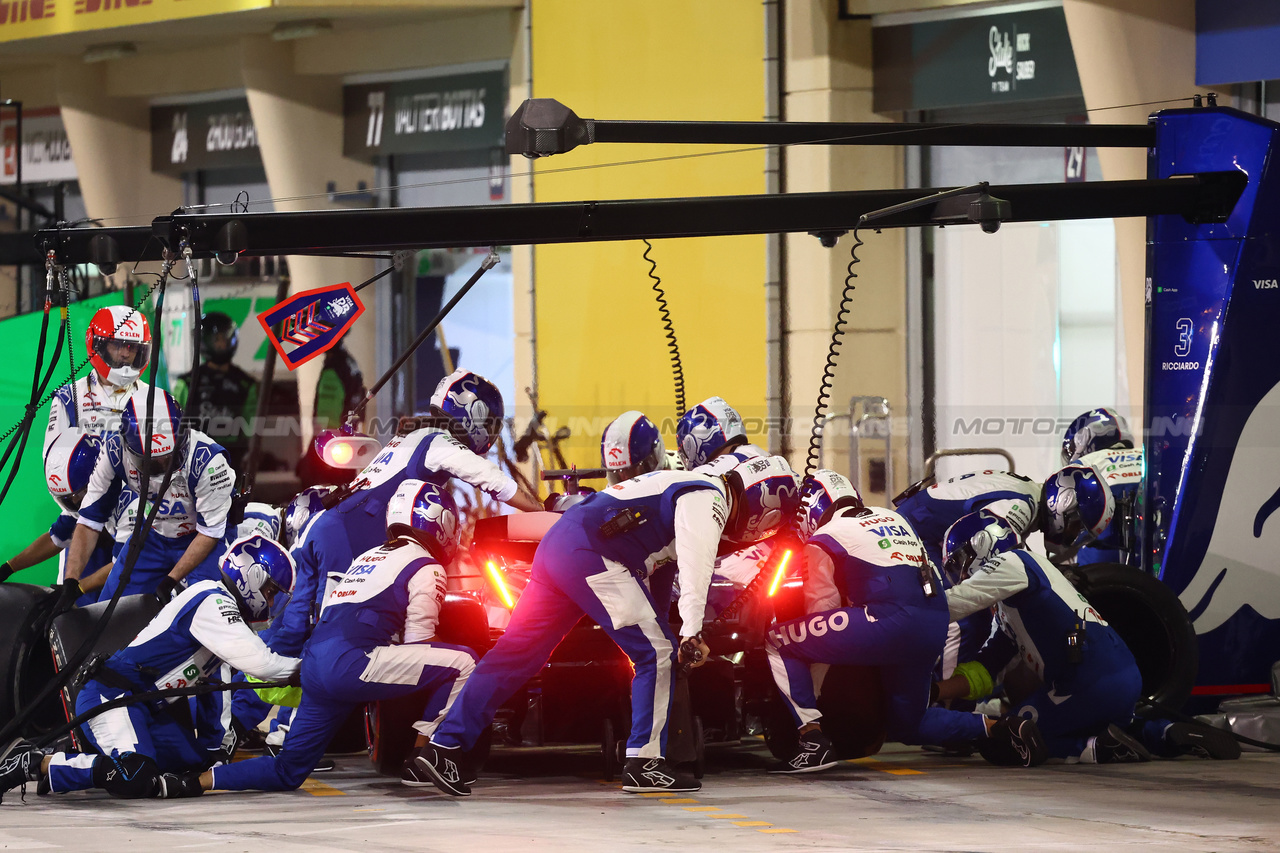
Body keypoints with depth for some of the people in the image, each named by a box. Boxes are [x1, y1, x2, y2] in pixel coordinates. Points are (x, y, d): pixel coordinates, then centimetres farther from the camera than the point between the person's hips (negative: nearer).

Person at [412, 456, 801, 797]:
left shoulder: (687, 486, 26)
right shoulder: (710, 499, -4)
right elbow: (695, 566, -19)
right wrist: (692, 631, -27)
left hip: (556, 544, 10)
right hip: (592, 555, -10)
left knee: (518, 650, 7)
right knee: (656, 651, -4)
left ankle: (445, 746, 5)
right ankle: (644, 763, -2)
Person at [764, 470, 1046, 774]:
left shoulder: (822, 541, 9)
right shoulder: (893, 518, 31)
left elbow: (822, 607, 5)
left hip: (892, 623, -8)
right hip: (936, 629, 8)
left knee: (778, 641, 1)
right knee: (907, 725, 27)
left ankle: (814, 743, -12)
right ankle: (998, 728, 9)